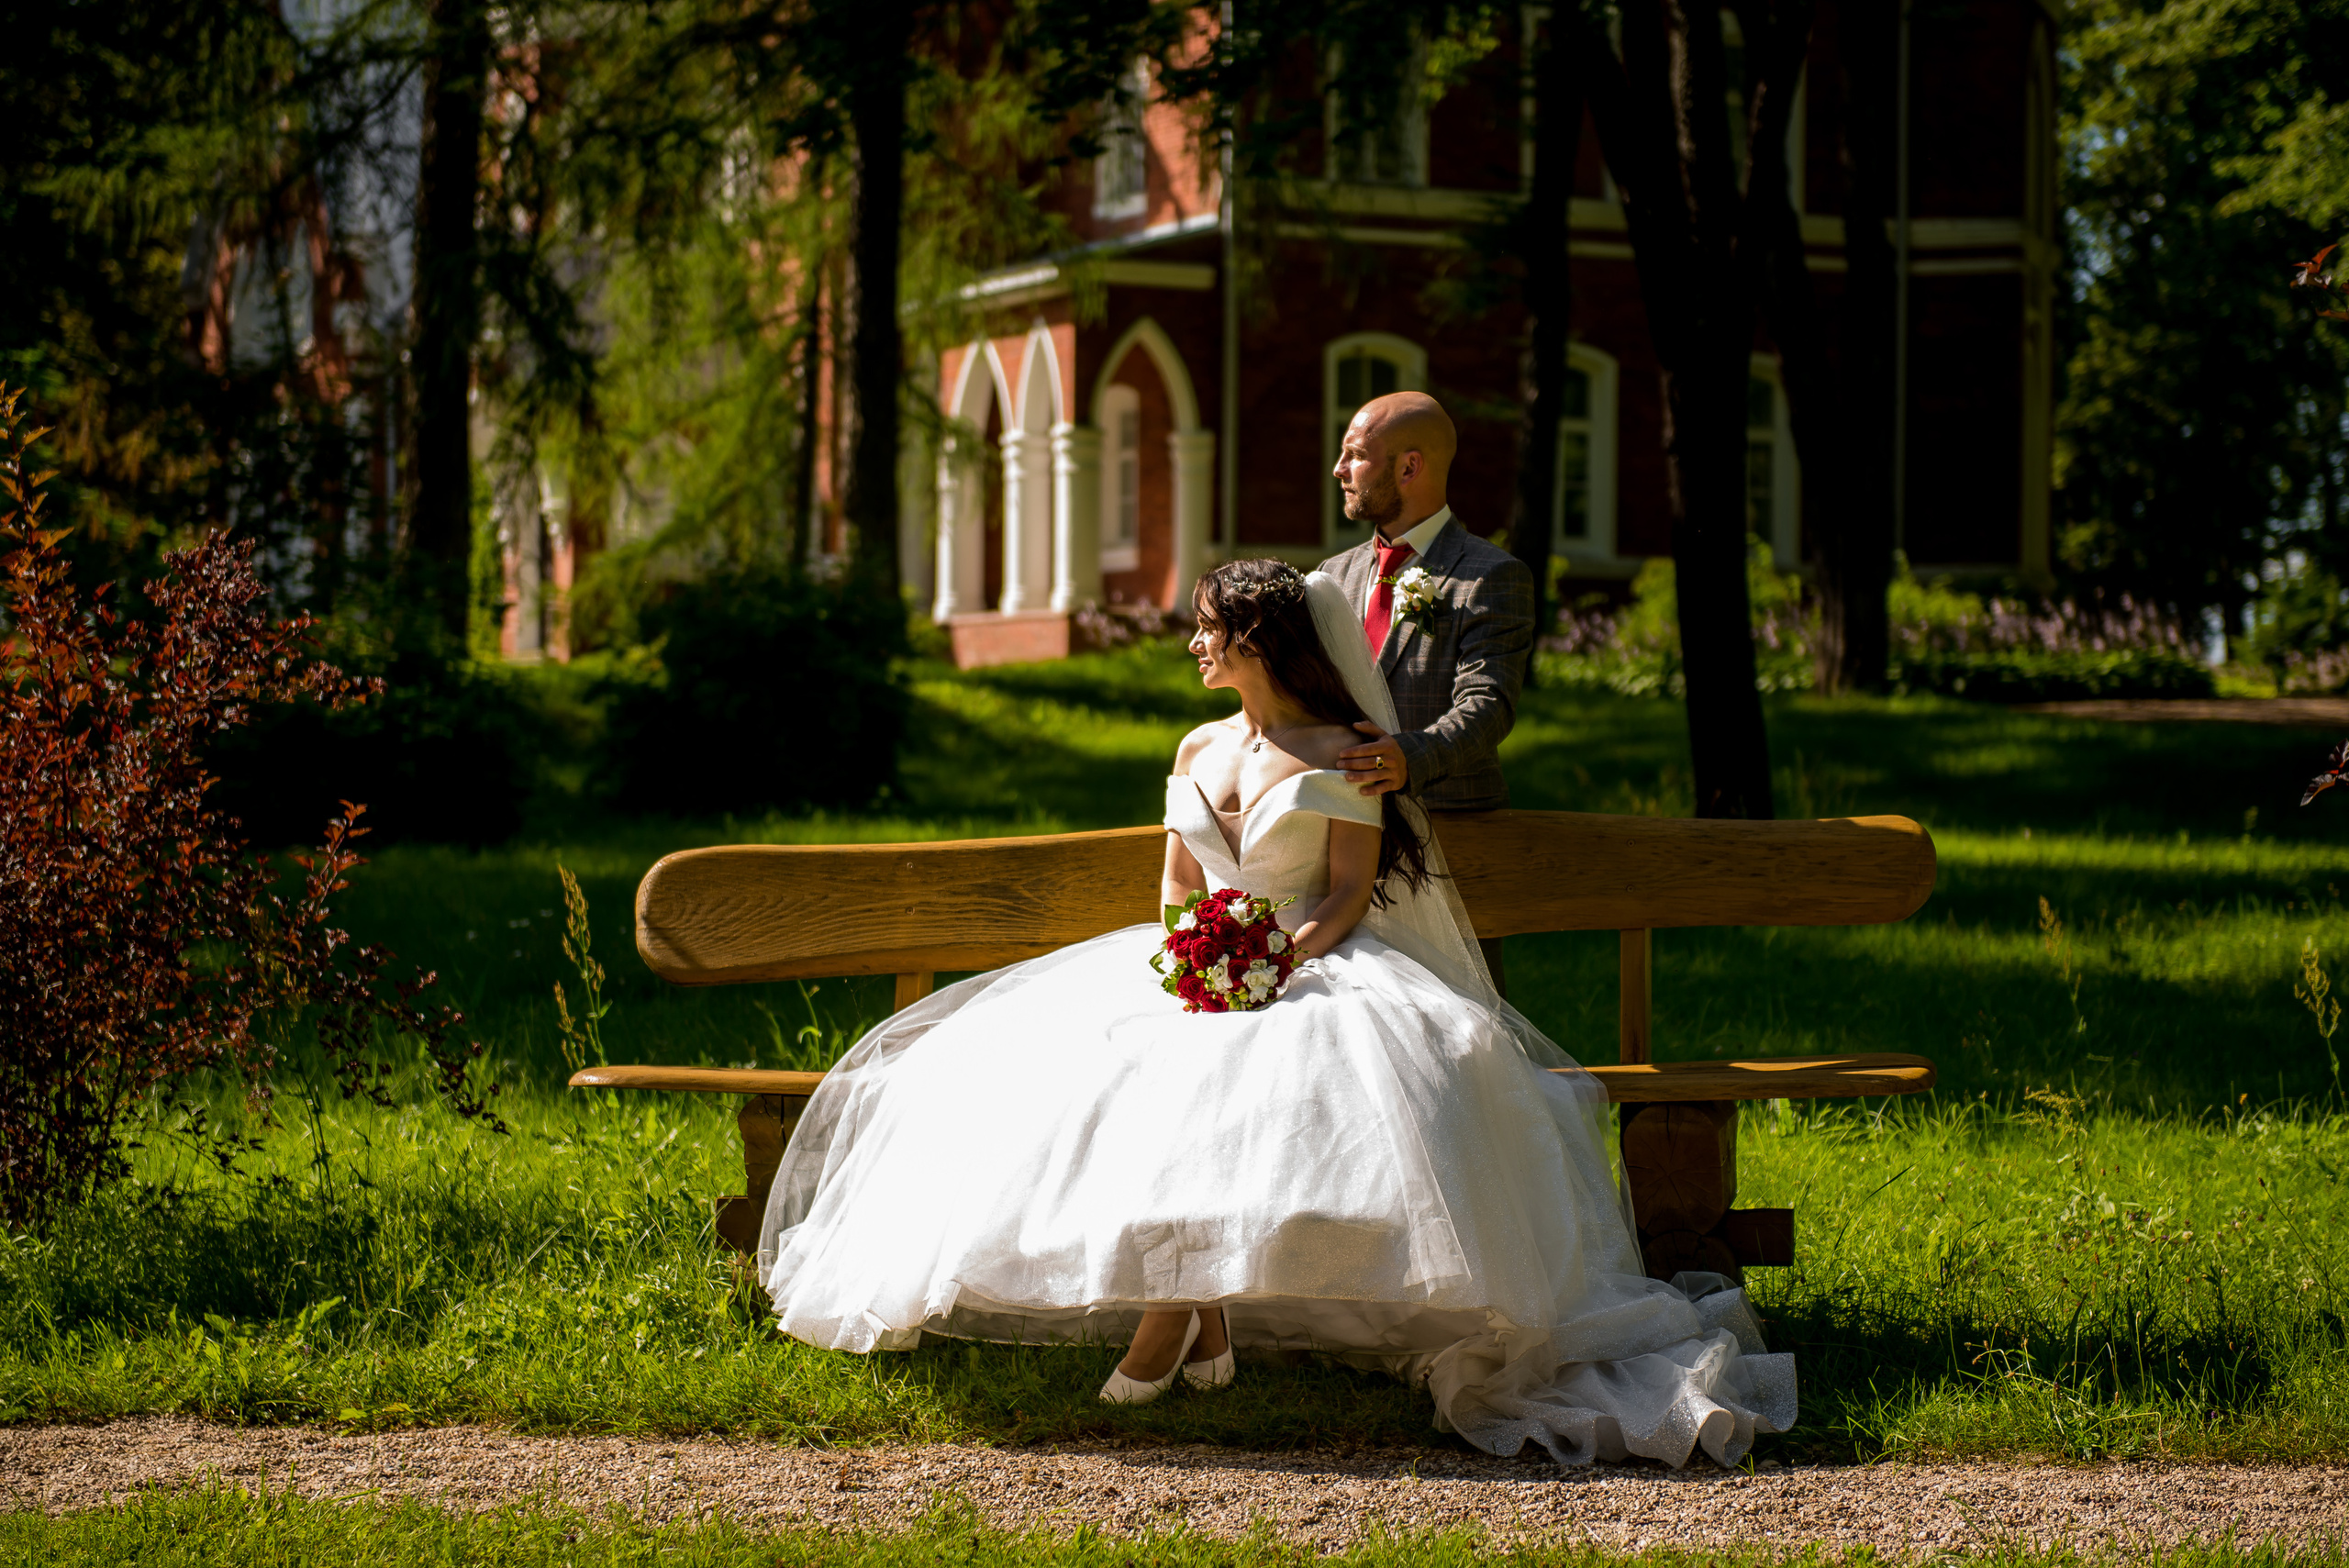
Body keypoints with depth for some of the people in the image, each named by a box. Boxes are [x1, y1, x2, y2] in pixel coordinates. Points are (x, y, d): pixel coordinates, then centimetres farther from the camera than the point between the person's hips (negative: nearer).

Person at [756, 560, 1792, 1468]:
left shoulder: (1340, 754, 2)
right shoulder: (1198, 750, 20)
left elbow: (1349, 896, -4)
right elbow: (1175, 885, 18)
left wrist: (1282, 957, -20)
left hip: (1317, 963, -5)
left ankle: (1167, 1322, -32)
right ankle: (1205, 1326, -30)